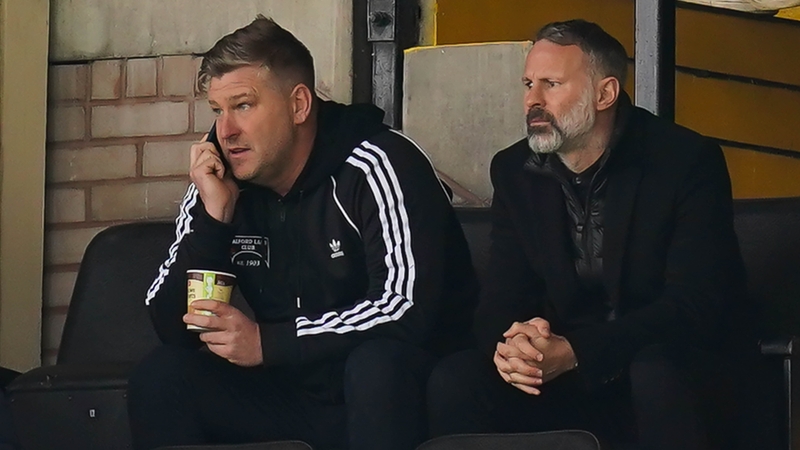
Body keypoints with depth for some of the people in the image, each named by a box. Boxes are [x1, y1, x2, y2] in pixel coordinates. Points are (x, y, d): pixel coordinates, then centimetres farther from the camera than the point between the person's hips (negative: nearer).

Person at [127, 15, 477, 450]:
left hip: (394, 387, -5)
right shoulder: (222, 185, 0)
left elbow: (408, 308, -26)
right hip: (297, 394, 5)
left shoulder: (378, 166, -16)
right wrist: (214, 217, -16)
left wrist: (266, 343, -23)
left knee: (376, 361, -36)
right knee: (159, 376, -12)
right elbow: (171, 328, -2)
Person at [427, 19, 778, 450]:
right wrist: (509, 344, -25)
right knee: (454, 381, -20)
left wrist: (575, 351, -31)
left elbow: (695, 306, -20)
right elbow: (501, 299, 3)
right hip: (572, 386, 4)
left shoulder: (688, 161, -12)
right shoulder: (515, 171, 5)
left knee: (654, 371, -39)